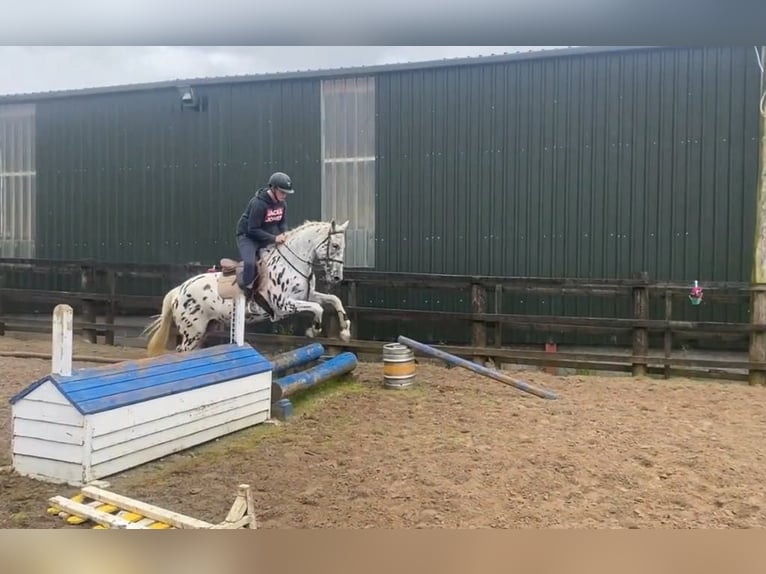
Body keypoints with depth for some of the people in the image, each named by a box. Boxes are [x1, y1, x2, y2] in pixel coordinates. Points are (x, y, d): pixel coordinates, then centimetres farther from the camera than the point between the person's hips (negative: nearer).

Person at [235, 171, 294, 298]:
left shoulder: (282, 204, -4)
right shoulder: (258, 203, -27)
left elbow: (283, 223, 9)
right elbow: (253, 230, -26)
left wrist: (284, 234, -14)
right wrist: (274, 238, -31)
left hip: (266, 237, 8)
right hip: (248, 236, -8)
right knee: (250, 263, -31)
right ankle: (247, 290, -10)